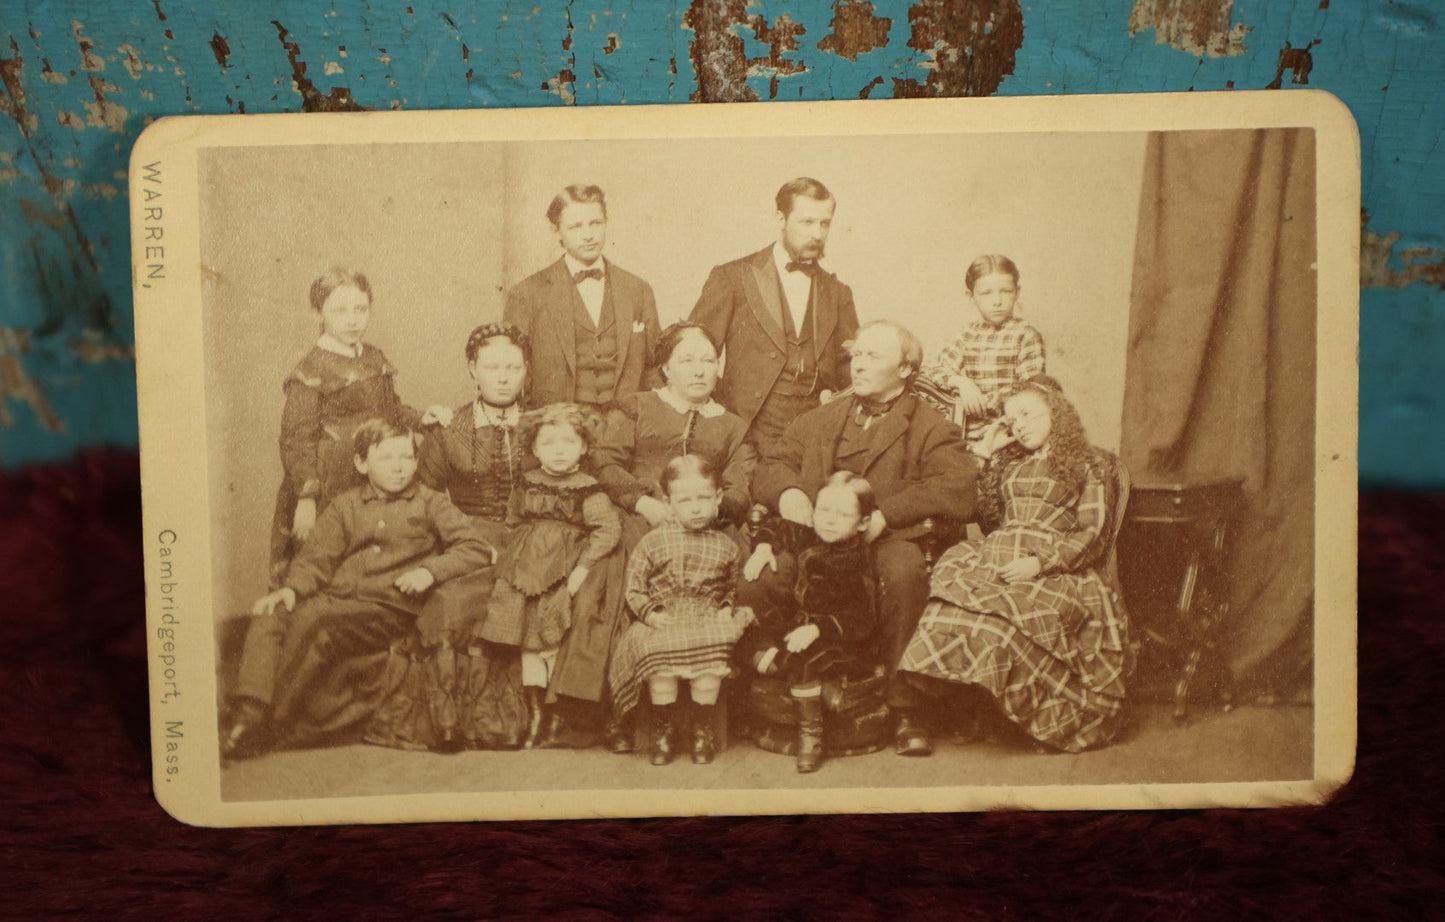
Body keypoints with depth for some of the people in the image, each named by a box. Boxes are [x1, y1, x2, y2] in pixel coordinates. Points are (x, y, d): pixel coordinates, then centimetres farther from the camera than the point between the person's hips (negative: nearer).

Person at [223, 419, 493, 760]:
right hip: (335, 599, 4)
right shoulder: (345, 505, 21)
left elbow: (478, 550, 2)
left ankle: (271, 725, -16)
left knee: (313, 622, -30)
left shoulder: (430, 504, 10)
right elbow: (318, 555, 13)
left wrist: (430, 570, -12)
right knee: (268, 615, -23)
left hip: (390, 607, -4)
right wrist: (293, 588, -7)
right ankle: (249, 711, -26)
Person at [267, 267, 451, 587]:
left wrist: (420, 418, 4)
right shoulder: (310, 371, -9)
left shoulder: (374, 358, 11)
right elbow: (297, 441, -11)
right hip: (329, 491, -6)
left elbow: (390, 408, 24)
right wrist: (306, 497, -17)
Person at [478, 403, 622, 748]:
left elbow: (609, 529, -15)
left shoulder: (588, 490, -9)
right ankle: (534, 715, 20)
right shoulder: (527, 484, 6)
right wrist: (519, 557, 9)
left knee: (555, 646, -3)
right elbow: (513, 522, 19)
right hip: (526, 575, 5)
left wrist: (582, 568, -18)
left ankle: (556, 718, 11)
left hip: (563, 578, -5)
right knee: (528, 646, 9)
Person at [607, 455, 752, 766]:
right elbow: (634, 588, 7)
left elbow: (734, 587, 21)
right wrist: (650, 613, -9)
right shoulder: (653, 541, 5)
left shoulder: (726, 547, 10)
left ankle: (702, 726, -4)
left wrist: (728, 610, 1)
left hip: (708, 623, 1)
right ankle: (663, 726, -6)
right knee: (660, 656, -31)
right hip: (663, 624, -1)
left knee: (712, 657, -30)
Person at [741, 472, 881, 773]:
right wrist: (763, 548, 2)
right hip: (802, 622, 8)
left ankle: (811, 737, -23)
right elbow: (776, 527, 23)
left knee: (802, 660, -32)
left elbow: (861, 618, -23)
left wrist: (817, 630, -32)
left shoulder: (858, 562, -17)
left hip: (845, 641, -8)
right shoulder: (810, 541, 5)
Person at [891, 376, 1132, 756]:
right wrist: (983, 453, 23)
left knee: (999, 614, -37)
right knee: (953, 596, -30)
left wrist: (1040, 563, -13)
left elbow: (1092, 534, 2)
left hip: (1052, 566, -3)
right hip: (993, 555, 3)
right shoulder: (1008, 463, 31)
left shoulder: (1085, 466, 15)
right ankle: (910, 710, -38)